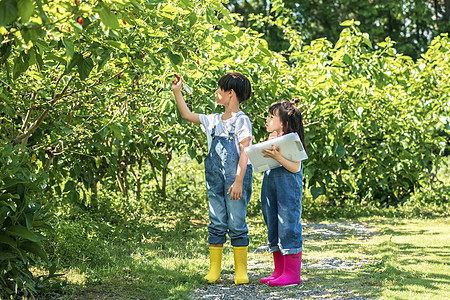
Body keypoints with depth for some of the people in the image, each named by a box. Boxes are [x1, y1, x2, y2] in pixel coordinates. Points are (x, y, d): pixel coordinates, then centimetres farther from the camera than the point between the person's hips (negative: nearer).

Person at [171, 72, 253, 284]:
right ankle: (214, 271, 9)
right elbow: (187, 115, 25)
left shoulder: (241, 120, -6)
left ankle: (241, 272, 4)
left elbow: (244, 153, -11)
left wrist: (238, 181, -17)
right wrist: (177, 92, 20)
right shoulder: (213, 120, 13)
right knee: (216, 225, 6)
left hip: (235, 179, -6)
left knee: (237, 225, -3)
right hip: (215, 179, 6)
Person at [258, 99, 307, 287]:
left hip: (288, 182, -9)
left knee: (288, 224, -8)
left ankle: (292, 273, -3)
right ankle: (279, 272, 20)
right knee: (272, 225, 11)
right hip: (270, 180, 9)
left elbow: (295, 167, -16)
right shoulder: (271, 138, 14)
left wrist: (278, 157, -26)